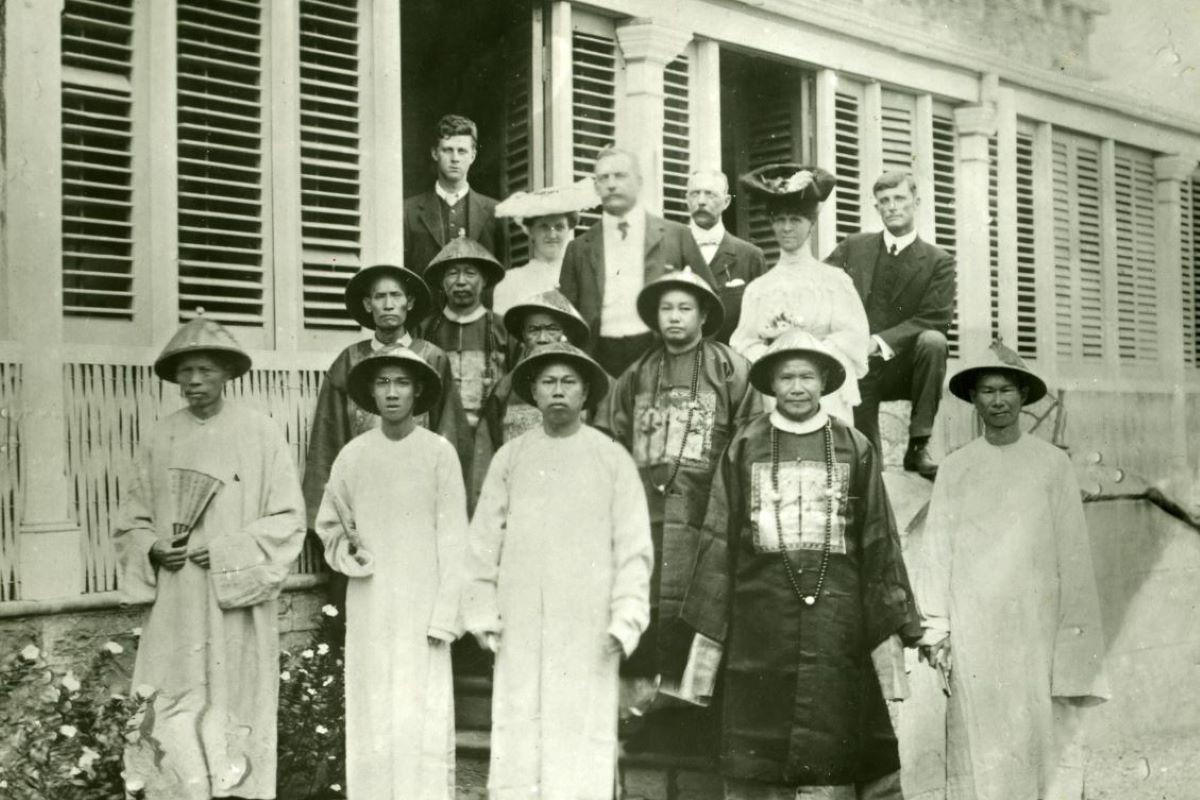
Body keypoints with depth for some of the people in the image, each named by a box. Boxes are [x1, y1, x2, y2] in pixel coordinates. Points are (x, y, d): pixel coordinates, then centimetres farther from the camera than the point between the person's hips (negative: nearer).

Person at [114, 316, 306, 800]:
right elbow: (131, 519, 14)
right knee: (175, 720, 2)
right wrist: (153, 549, -6)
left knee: (232, 716, 3)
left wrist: (225, 552, -14)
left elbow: (287, 521, -4)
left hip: (237, 605, -3)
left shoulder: (261, 434, -2)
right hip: (175, 609, 3)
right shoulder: (161, 438, 7)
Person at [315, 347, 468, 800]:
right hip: (368, 608, 2)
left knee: (424, 722, -3)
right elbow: (327, 525, 16)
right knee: (371, 719, 5)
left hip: (422, 609, -2)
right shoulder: (353, 456, 3)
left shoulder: (439, 453, -5)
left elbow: (452, 541, -4)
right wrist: (346, 549, -5)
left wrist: (445, 616, -7)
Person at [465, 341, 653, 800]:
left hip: (589, 628, -1)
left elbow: (633, 547, 1)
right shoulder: (510, 458, 7)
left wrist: (625, 619, -6)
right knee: (517, 735, 2)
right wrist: (482, 614, 3)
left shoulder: (612, 459, 2)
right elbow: (484, 542, 8)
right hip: (521, 627, 2)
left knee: (584, 736, -2)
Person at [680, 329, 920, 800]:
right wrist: (705, 635, 0)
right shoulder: (744, 448, 9)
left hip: (837, 624, 0)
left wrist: (889, 633, 0)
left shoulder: (854, 449, 9)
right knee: (755, 761, -1)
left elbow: (880, 545, 7)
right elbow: (717, 542, 6)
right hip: (759, 620, 0)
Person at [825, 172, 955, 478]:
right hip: (856, 367, 2)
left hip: (902, 364, -1)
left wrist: (880, 341, -22)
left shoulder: (939, 261, 2)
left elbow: (935, 319, -9)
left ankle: (919, 446, -26)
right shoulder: (853, 248, 10)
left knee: (933, 342, -31)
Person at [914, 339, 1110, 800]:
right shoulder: (954, 469, 8)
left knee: (1046, 739, -4)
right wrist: (935, 626, -2)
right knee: (979, 747, -1)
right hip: (974, 635, 1)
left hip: (1038, 626, -1)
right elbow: (936, 551, 6)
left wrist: (1074, 636, -4)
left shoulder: (1053, 464, 6)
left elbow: (1073, 555, 3)